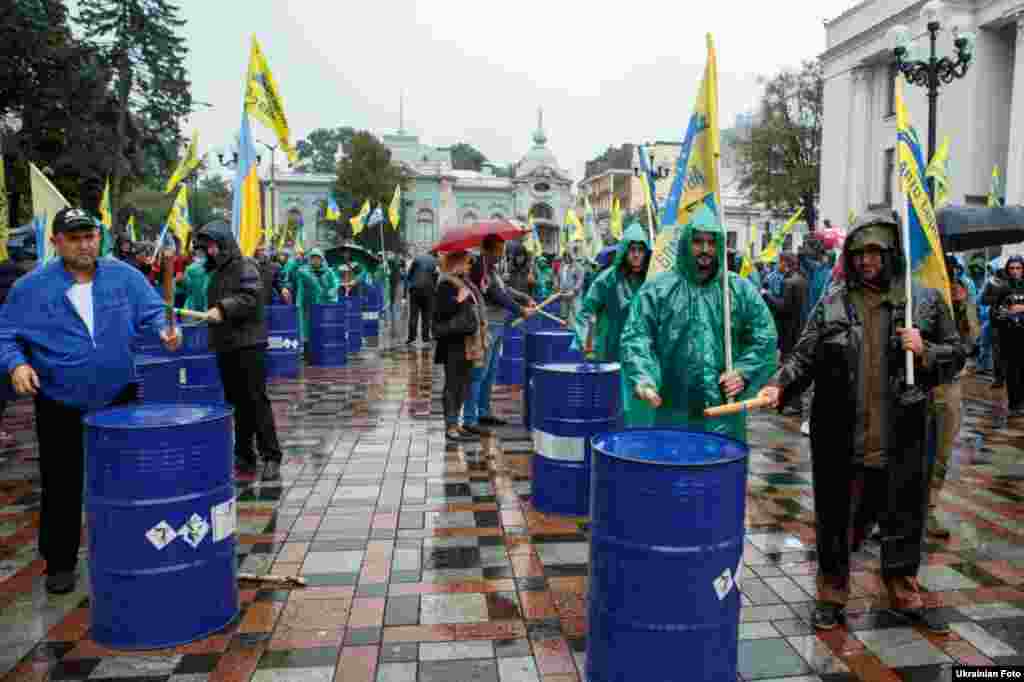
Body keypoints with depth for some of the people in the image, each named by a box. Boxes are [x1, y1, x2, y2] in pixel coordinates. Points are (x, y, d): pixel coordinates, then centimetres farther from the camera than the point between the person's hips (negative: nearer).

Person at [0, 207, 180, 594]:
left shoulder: (125, 276, -1)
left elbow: (152, 312, 1)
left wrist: (164, 330, -22)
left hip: (118, 400, 1)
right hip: (60, 406, -1)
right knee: (62, 489, 7)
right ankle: (60, 564, 23)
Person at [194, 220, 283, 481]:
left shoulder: (245, 266, -5)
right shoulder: (216, 272, 19)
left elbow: (250, 298, -18)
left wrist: (223, 309, -27)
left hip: (248, 345, -8)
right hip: (225, 345, 8)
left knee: (256, 401, -7)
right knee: (237, 403, 10)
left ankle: (271, 457, -2)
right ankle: (244, 456, 17)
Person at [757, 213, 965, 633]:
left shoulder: (925, 301, 2)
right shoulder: (832, 304, 0)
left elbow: (956, 356, 8)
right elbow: (804, 358, 0)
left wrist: (925, 352, -12)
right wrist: (779, 385, -17)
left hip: (900, 436, 1)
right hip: (839, 436, 0)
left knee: (904, 517, 14)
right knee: (834, 517, 11)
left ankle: (905, 597, 35)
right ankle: (831, 594, 29)